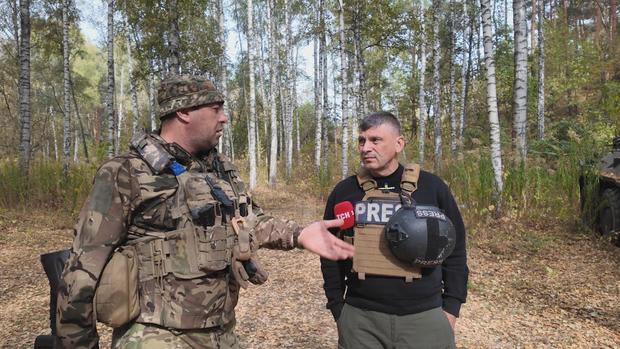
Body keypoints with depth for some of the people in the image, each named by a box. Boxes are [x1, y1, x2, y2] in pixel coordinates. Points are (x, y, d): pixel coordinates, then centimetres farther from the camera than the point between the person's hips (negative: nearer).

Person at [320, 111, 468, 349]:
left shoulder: (432, 187, -2)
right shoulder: (344, 191, -1)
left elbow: (454, 249, 5)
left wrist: (451, 306, 2)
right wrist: (337, 307, 4)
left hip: (424, 318, 0)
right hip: (360, 318, 1)